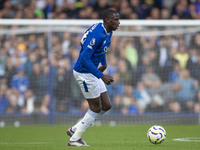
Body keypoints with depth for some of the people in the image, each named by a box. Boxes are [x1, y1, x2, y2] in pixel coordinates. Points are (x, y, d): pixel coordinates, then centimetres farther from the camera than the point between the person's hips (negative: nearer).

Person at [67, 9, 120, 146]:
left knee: (106, 106, 9)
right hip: (84, 72, -10)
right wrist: (101, 76, -31)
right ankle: (74, 139, 10)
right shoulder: (97, 34, -27)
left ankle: (75, 130, 20)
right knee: (96, 108, -2)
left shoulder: (107, 31, 4)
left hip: (92, 72, 10)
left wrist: (104, 64, 26)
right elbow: (84, 58, -30)